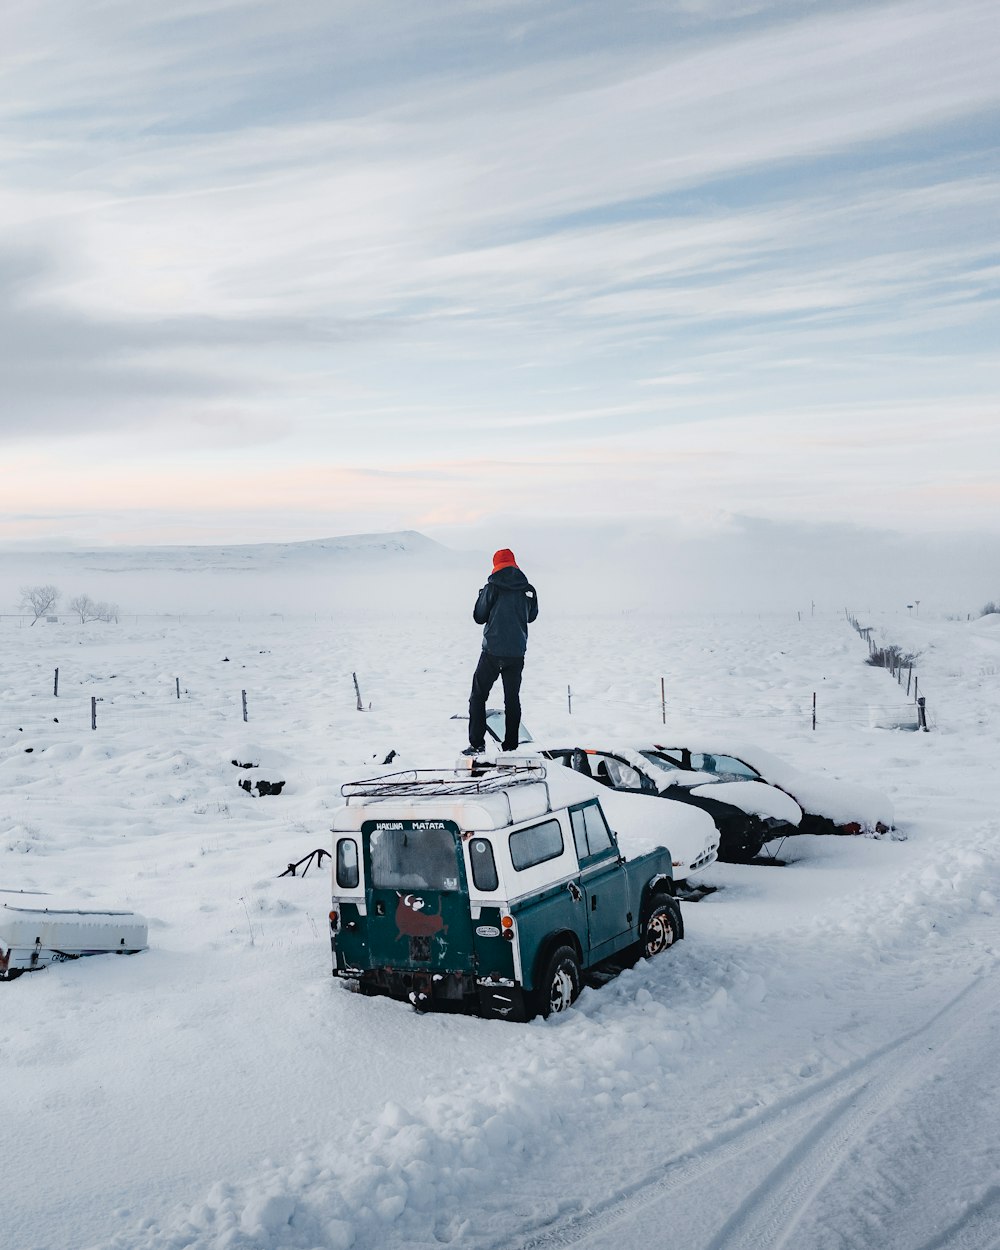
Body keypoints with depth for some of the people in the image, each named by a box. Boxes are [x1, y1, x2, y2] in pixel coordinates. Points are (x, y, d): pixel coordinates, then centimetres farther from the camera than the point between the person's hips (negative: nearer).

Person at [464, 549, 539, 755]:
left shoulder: (492, 587, -10)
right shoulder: (527, 589, 0)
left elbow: (479, 617, -2)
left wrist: (482, 596, 13)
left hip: (493, 651, -3)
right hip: (517, 652, 3)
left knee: (478, 696, 7)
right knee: (512, 698, 12)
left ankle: (477, 744, 0)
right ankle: (511, 746, 11)